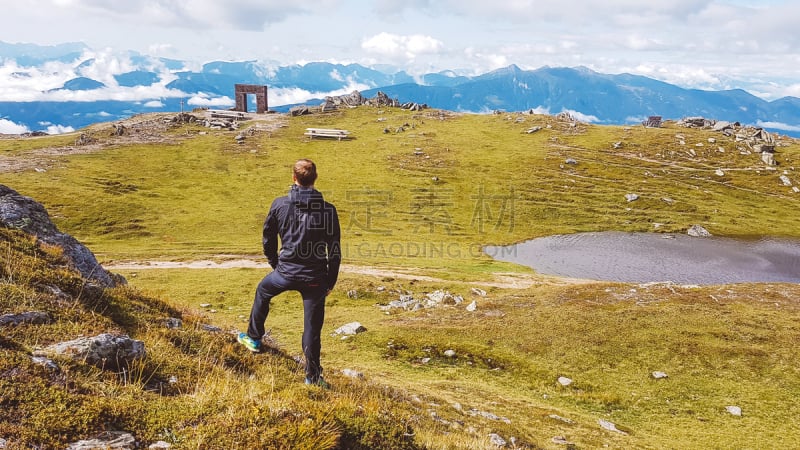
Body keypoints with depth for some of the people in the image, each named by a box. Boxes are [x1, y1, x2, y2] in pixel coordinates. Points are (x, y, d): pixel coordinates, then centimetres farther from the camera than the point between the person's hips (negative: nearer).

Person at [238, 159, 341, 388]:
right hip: (315, 278, 0)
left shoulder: (280, 205, -6)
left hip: (285, 272, 1)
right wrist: (331, 281, 7)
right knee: (312, 327, 9)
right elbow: (335, 250, -5)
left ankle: (254, 339, 46)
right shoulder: (328, 210, -9)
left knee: (262, 292, 32)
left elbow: (268, 239, 7)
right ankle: (313, 376, 18)